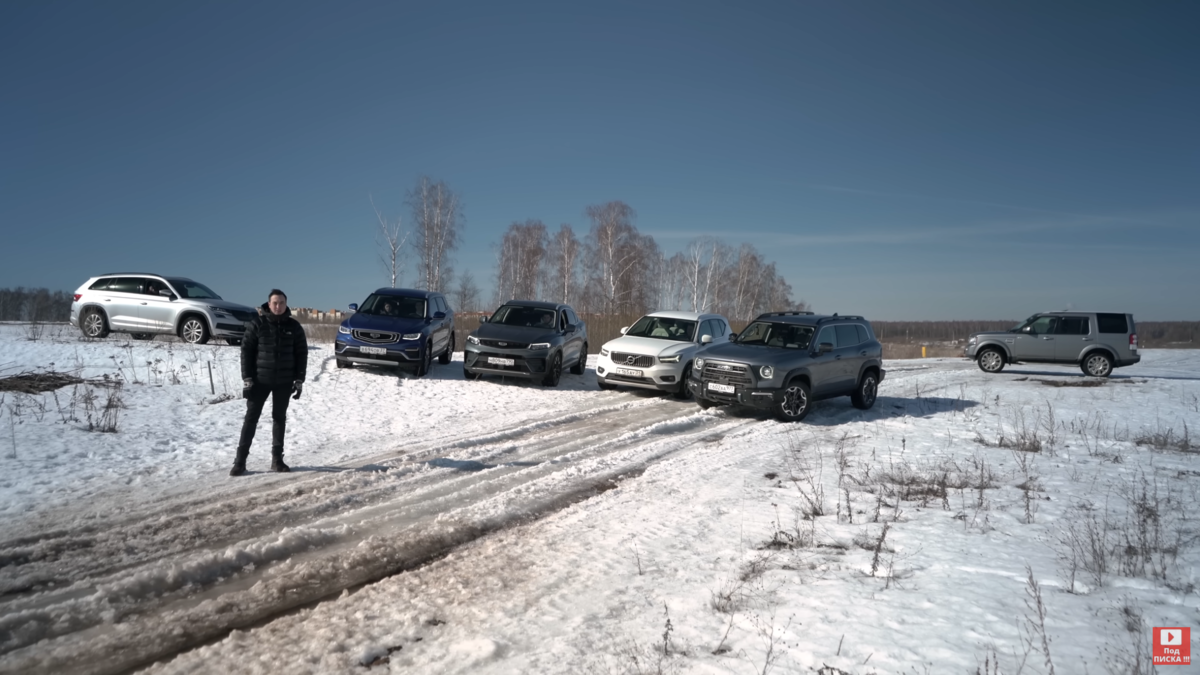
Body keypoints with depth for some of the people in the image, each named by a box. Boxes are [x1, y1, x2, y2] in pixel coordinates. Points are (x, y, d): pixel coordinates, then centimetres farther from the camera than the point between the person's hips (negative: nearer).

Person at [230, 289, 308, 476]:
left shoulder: (294, 326, 2)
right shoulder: (257, 324, -4)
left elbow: (301, 353, 5)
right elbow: (246, 350, -4)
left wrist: (299, 379, -1)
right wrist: (247, 378, -9)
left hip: (284, 381, 2)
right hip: (260, 380, -2)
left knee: (279, 418, 9)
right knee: (251, 418, -1)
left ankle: (277, 459, 17)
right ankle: (240, 460, 3)